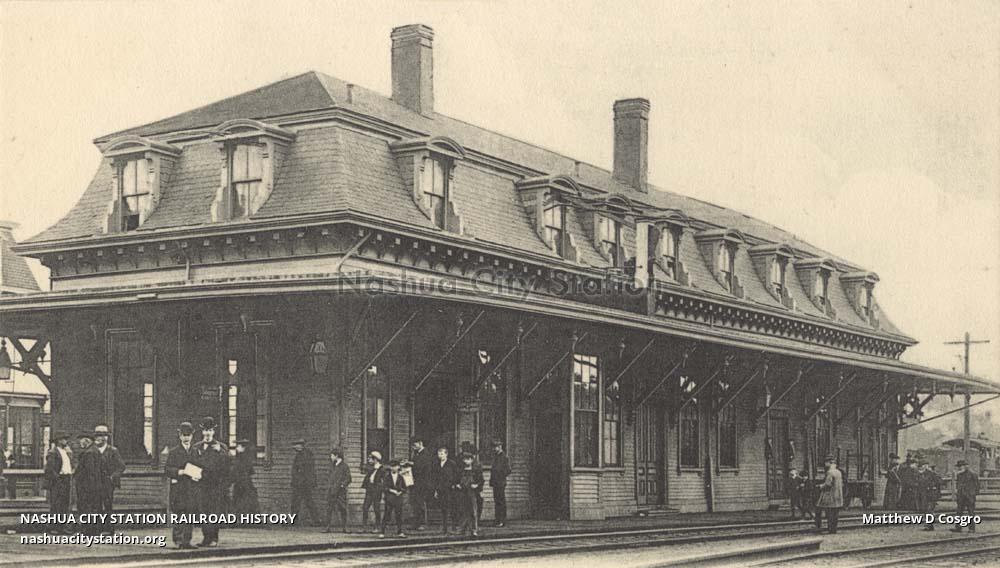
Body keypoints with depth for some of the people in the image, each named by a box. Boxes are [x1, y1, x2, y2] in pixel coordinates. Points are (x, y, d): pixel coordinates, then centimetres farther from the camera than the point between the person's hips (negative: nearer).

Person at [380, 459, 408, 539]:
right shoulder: (386, 476, 4)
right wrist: (391, 491, -14)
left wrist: (400, 492, -8)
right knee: (387, 515, -5)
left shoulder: (400, 477, 9)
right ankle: (382, 532, -2)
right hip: (389, 498, -2)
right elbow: (384, 488, -3)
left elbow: (404, 489, 10)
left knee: (399, 515, 1)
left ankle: (399, 532, 9)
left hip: (398, 498, 2)